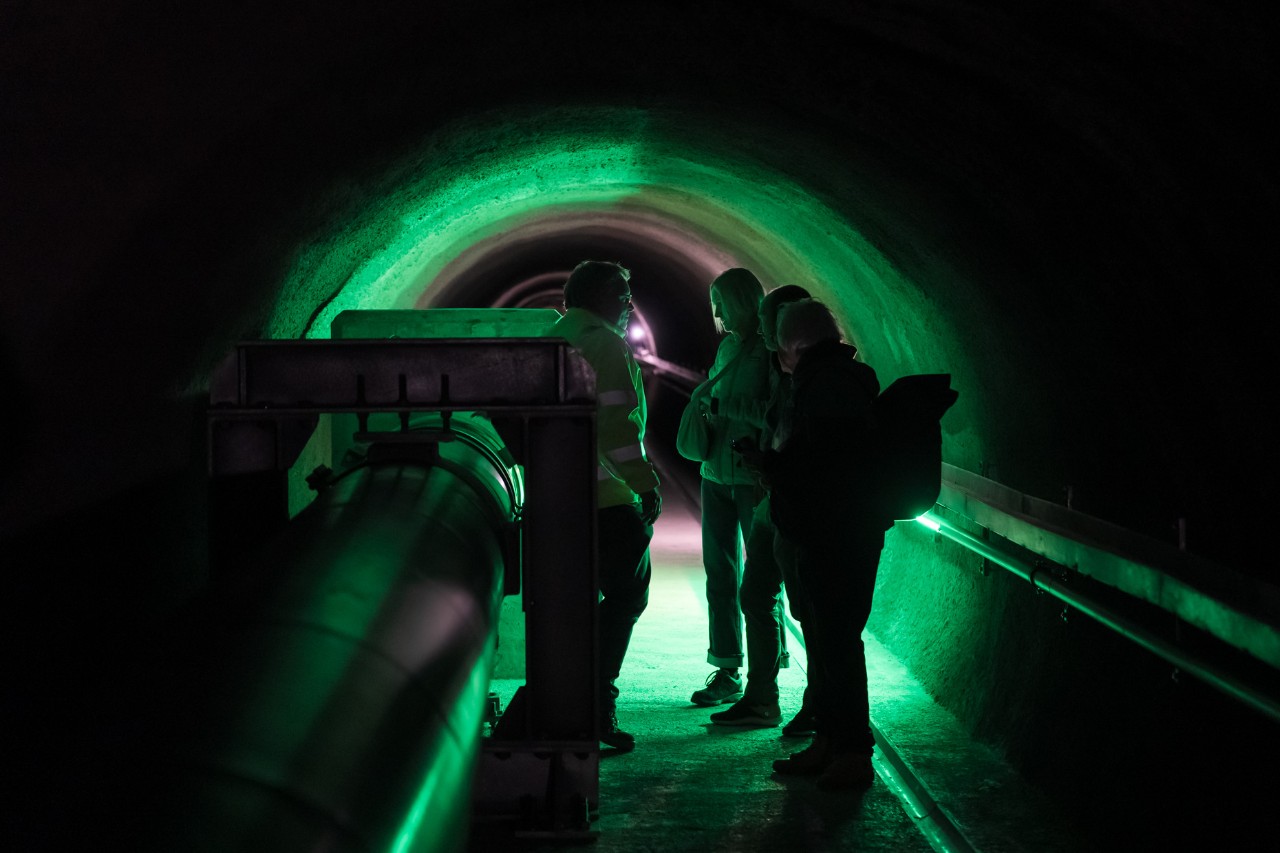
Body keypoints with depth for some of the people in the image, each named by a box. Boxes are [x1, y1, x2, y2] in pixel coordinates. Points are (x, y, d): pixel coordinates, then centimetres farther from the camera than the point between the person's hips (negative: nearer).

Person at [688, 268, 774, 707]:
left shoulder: (772, 350, -10)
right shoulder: (726, 347, 14)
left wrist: (723, 405, -15)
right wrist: (708, 403, 7)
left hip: (756, 477, -8)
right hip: (717, 473, 8)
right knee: (720, 575, 9)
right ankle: (727, 671, 17)